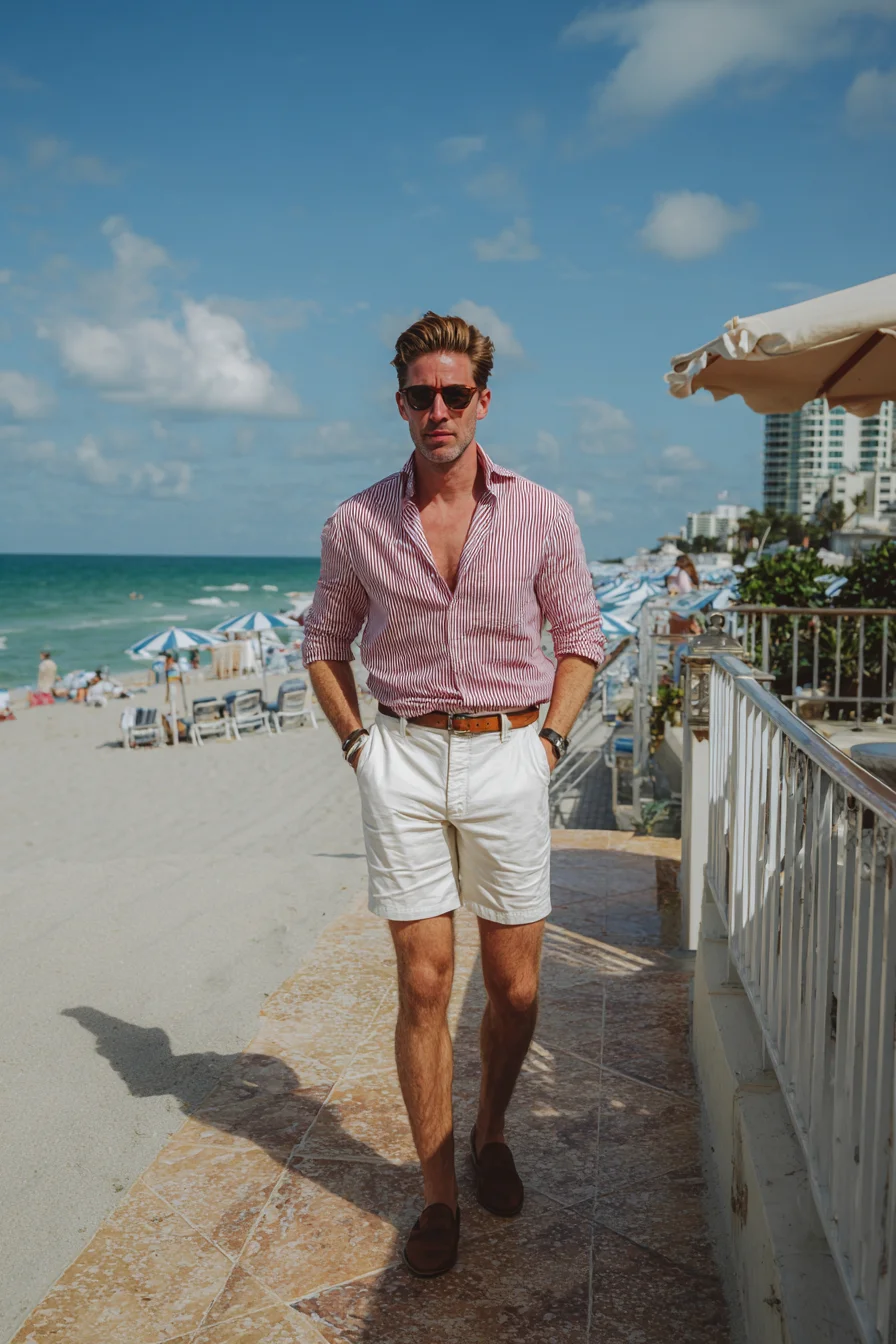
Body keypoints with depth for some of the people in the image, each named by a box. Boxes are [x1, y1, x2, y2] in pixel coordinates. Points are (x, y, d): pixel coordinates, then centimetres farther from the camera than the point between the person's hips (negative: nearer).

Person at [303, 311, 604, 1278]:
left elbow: (580, 637, 11)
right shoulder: (357, 525, 2)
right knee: (422, 982, 2)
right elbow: (324, 643, 15)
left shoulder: (541, 515, 1)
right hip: (403, 759, 0)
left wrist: (549, 739, 1)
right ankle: (437, 1191, 17)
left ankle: (490, 1134, 36)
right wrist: (356, 744, 5)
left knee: (514, 986, 8)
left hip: (507, 755, 1)